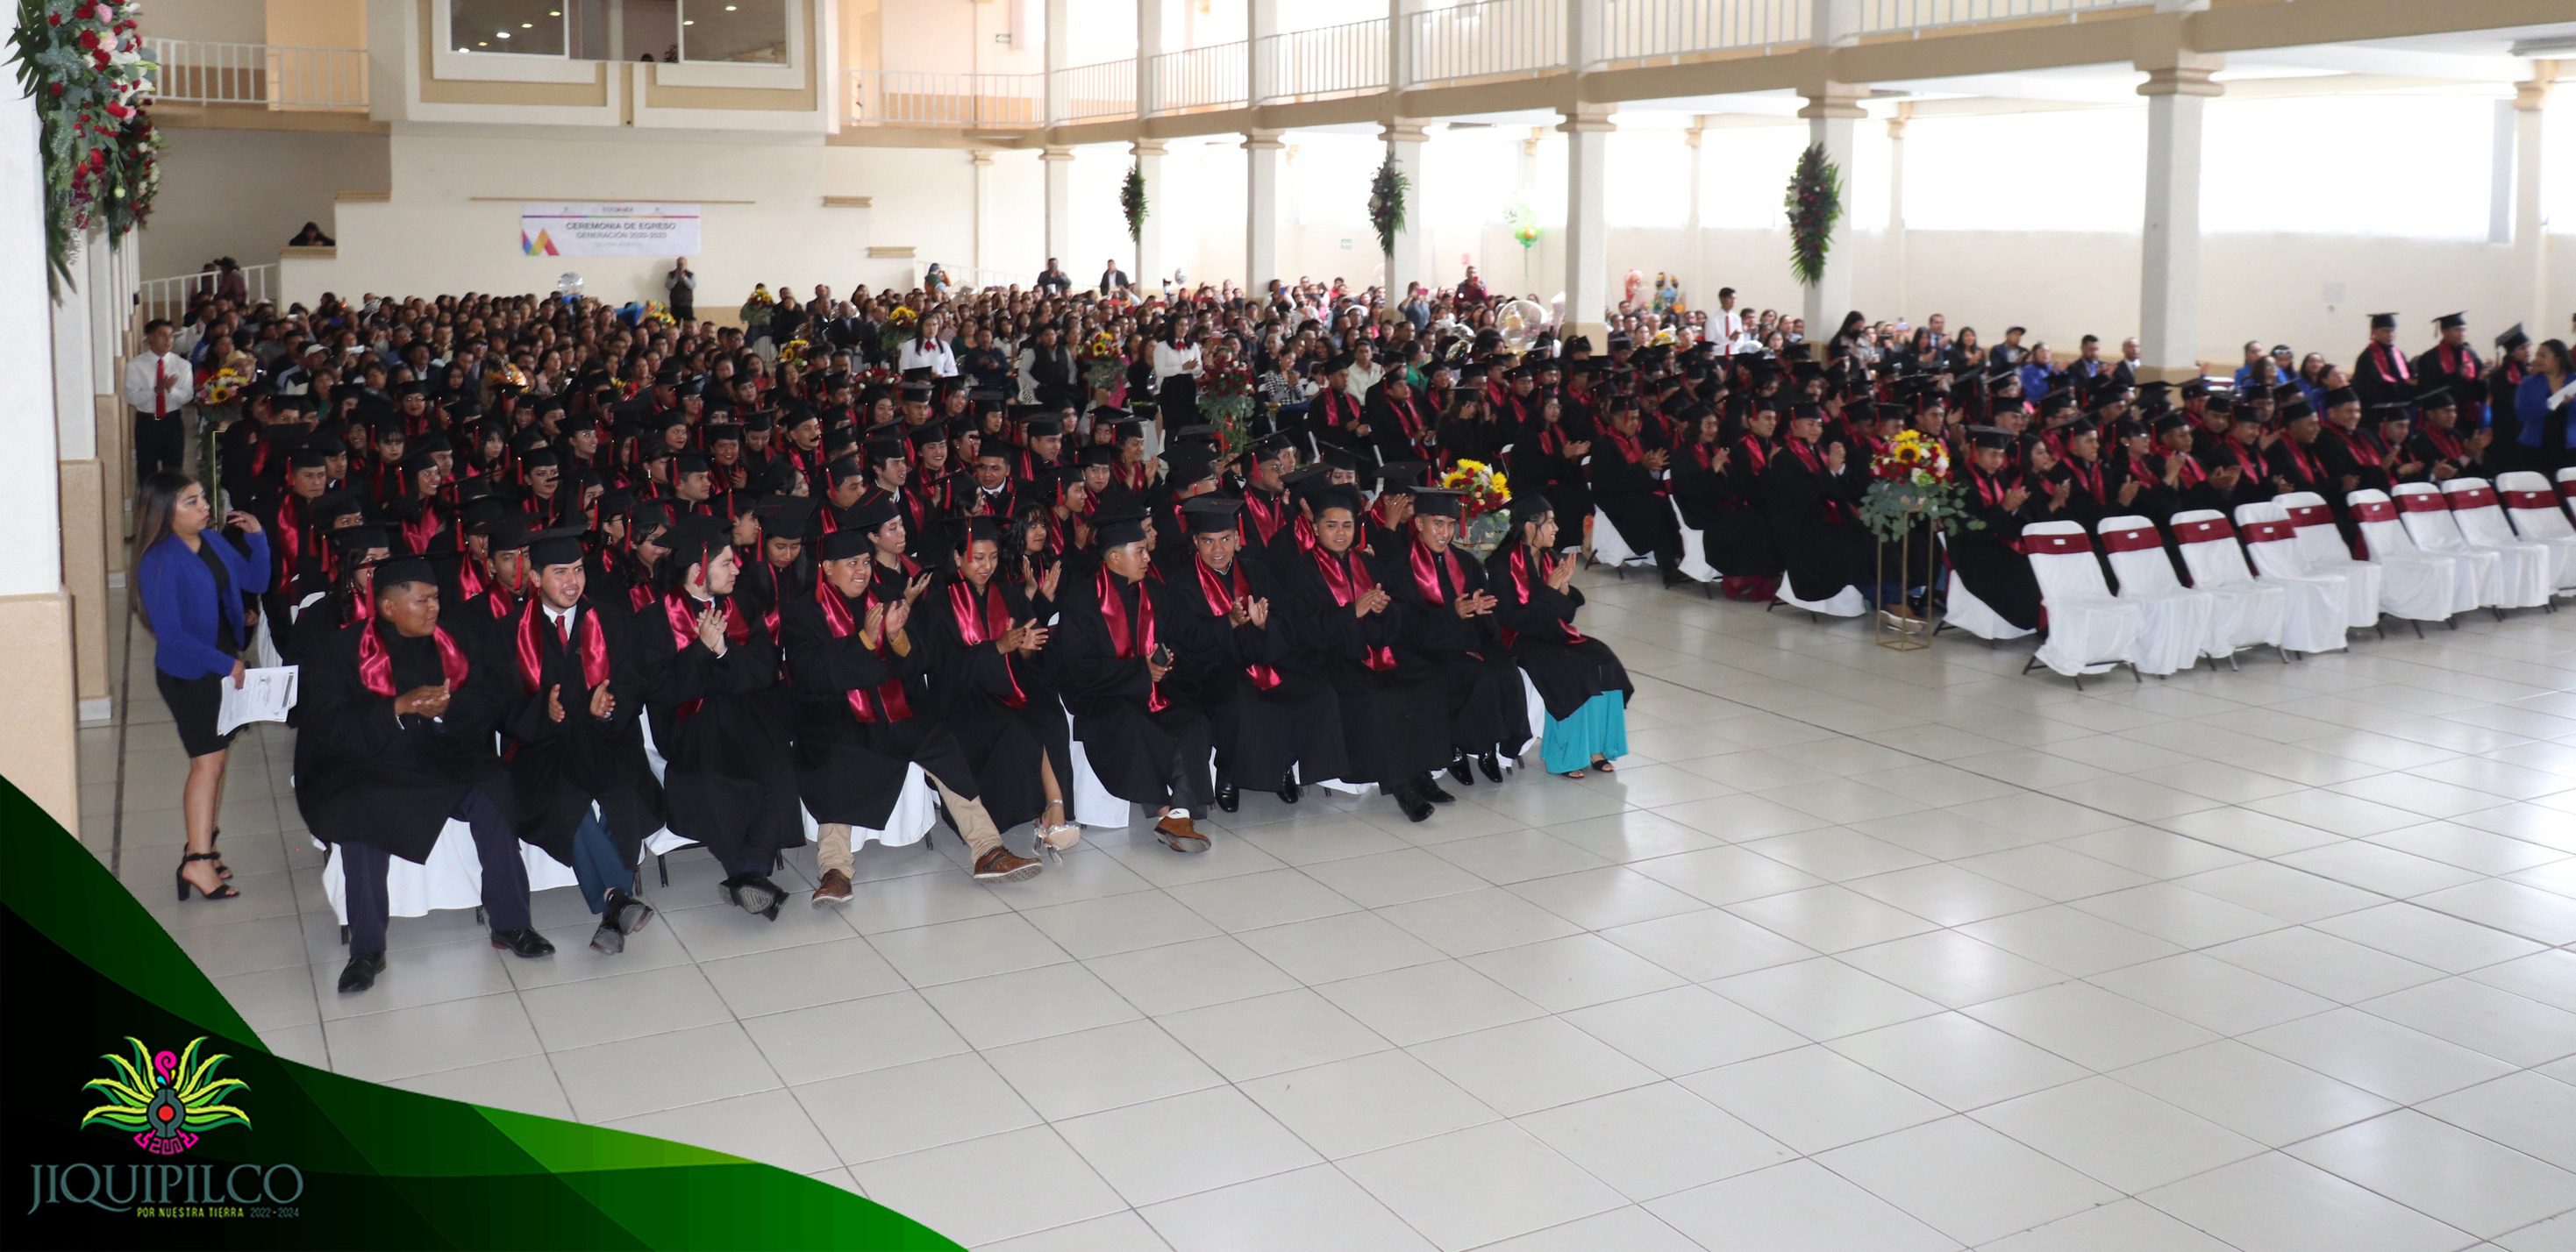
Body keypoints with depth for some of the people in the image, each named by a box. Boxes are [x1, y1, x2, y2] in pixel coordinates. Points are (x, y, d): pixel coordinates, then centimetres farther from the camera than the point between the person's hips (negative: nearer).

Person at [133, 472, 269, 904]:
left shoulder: (213, 541, 2)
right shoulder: (159, 561, -19)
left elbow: (256, 581, 10)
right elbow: (171, 634, -21)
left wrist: (257, 538, -3)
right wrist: (226, 664, -18)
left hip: (224, 665, 7)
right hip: (187, 673, -7)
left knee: (215, 757, 12)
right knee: (208, 760, -8)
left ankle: (203, 846, 22)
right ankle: (198, 860, -4)